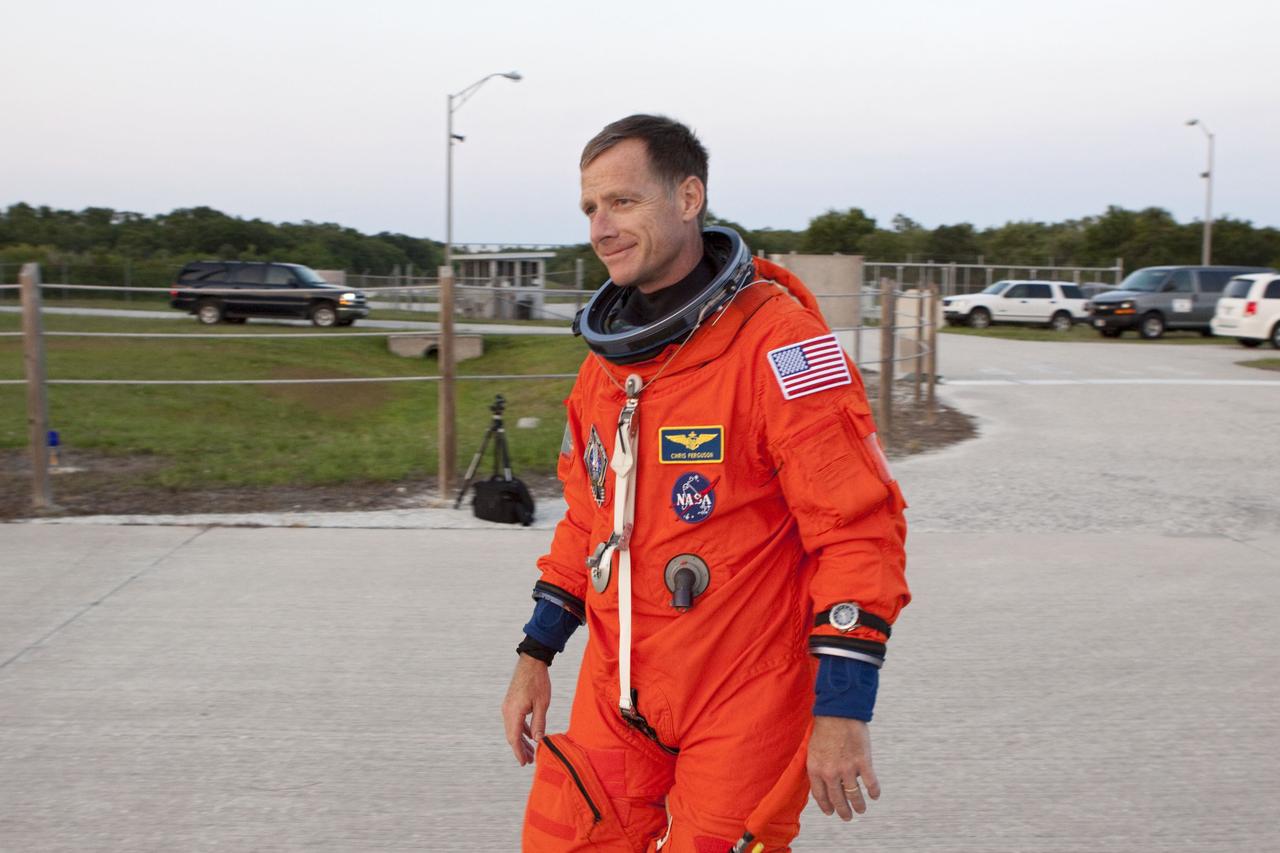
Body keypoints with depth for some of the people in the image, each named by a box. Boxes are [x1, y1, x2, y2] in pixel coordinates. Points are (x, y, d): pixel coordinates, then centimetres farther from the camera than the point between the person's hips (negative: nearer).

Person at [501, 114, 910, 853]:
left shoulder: (777, 342, -16)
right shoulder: (606, 359, 8)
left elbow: (859, 527, -18)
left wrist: (842, 710, -19)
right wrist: (537, 655, 16)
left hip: (743, 708, -6)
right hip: (617, 695, 6)